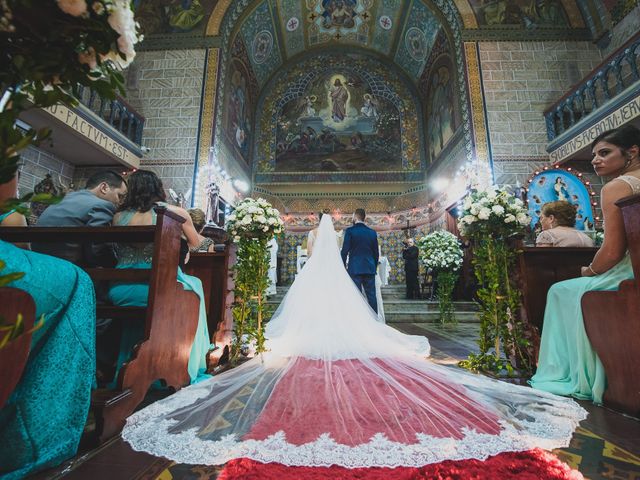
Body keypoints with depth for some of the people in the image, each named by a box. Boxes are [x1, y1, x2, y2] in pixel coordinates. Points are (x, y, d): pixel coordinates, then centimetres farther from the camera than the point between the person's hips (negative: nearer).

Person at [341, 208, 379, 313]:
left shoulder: (350, 231, -4)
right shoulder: (372, 232, 8)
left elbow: (345, 250, -7)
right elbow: (376, 252, 11)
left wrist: (343, 266, 4)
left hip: (355, 268, -4)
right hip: (370, 269, 4)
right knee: (372, 295, 8)